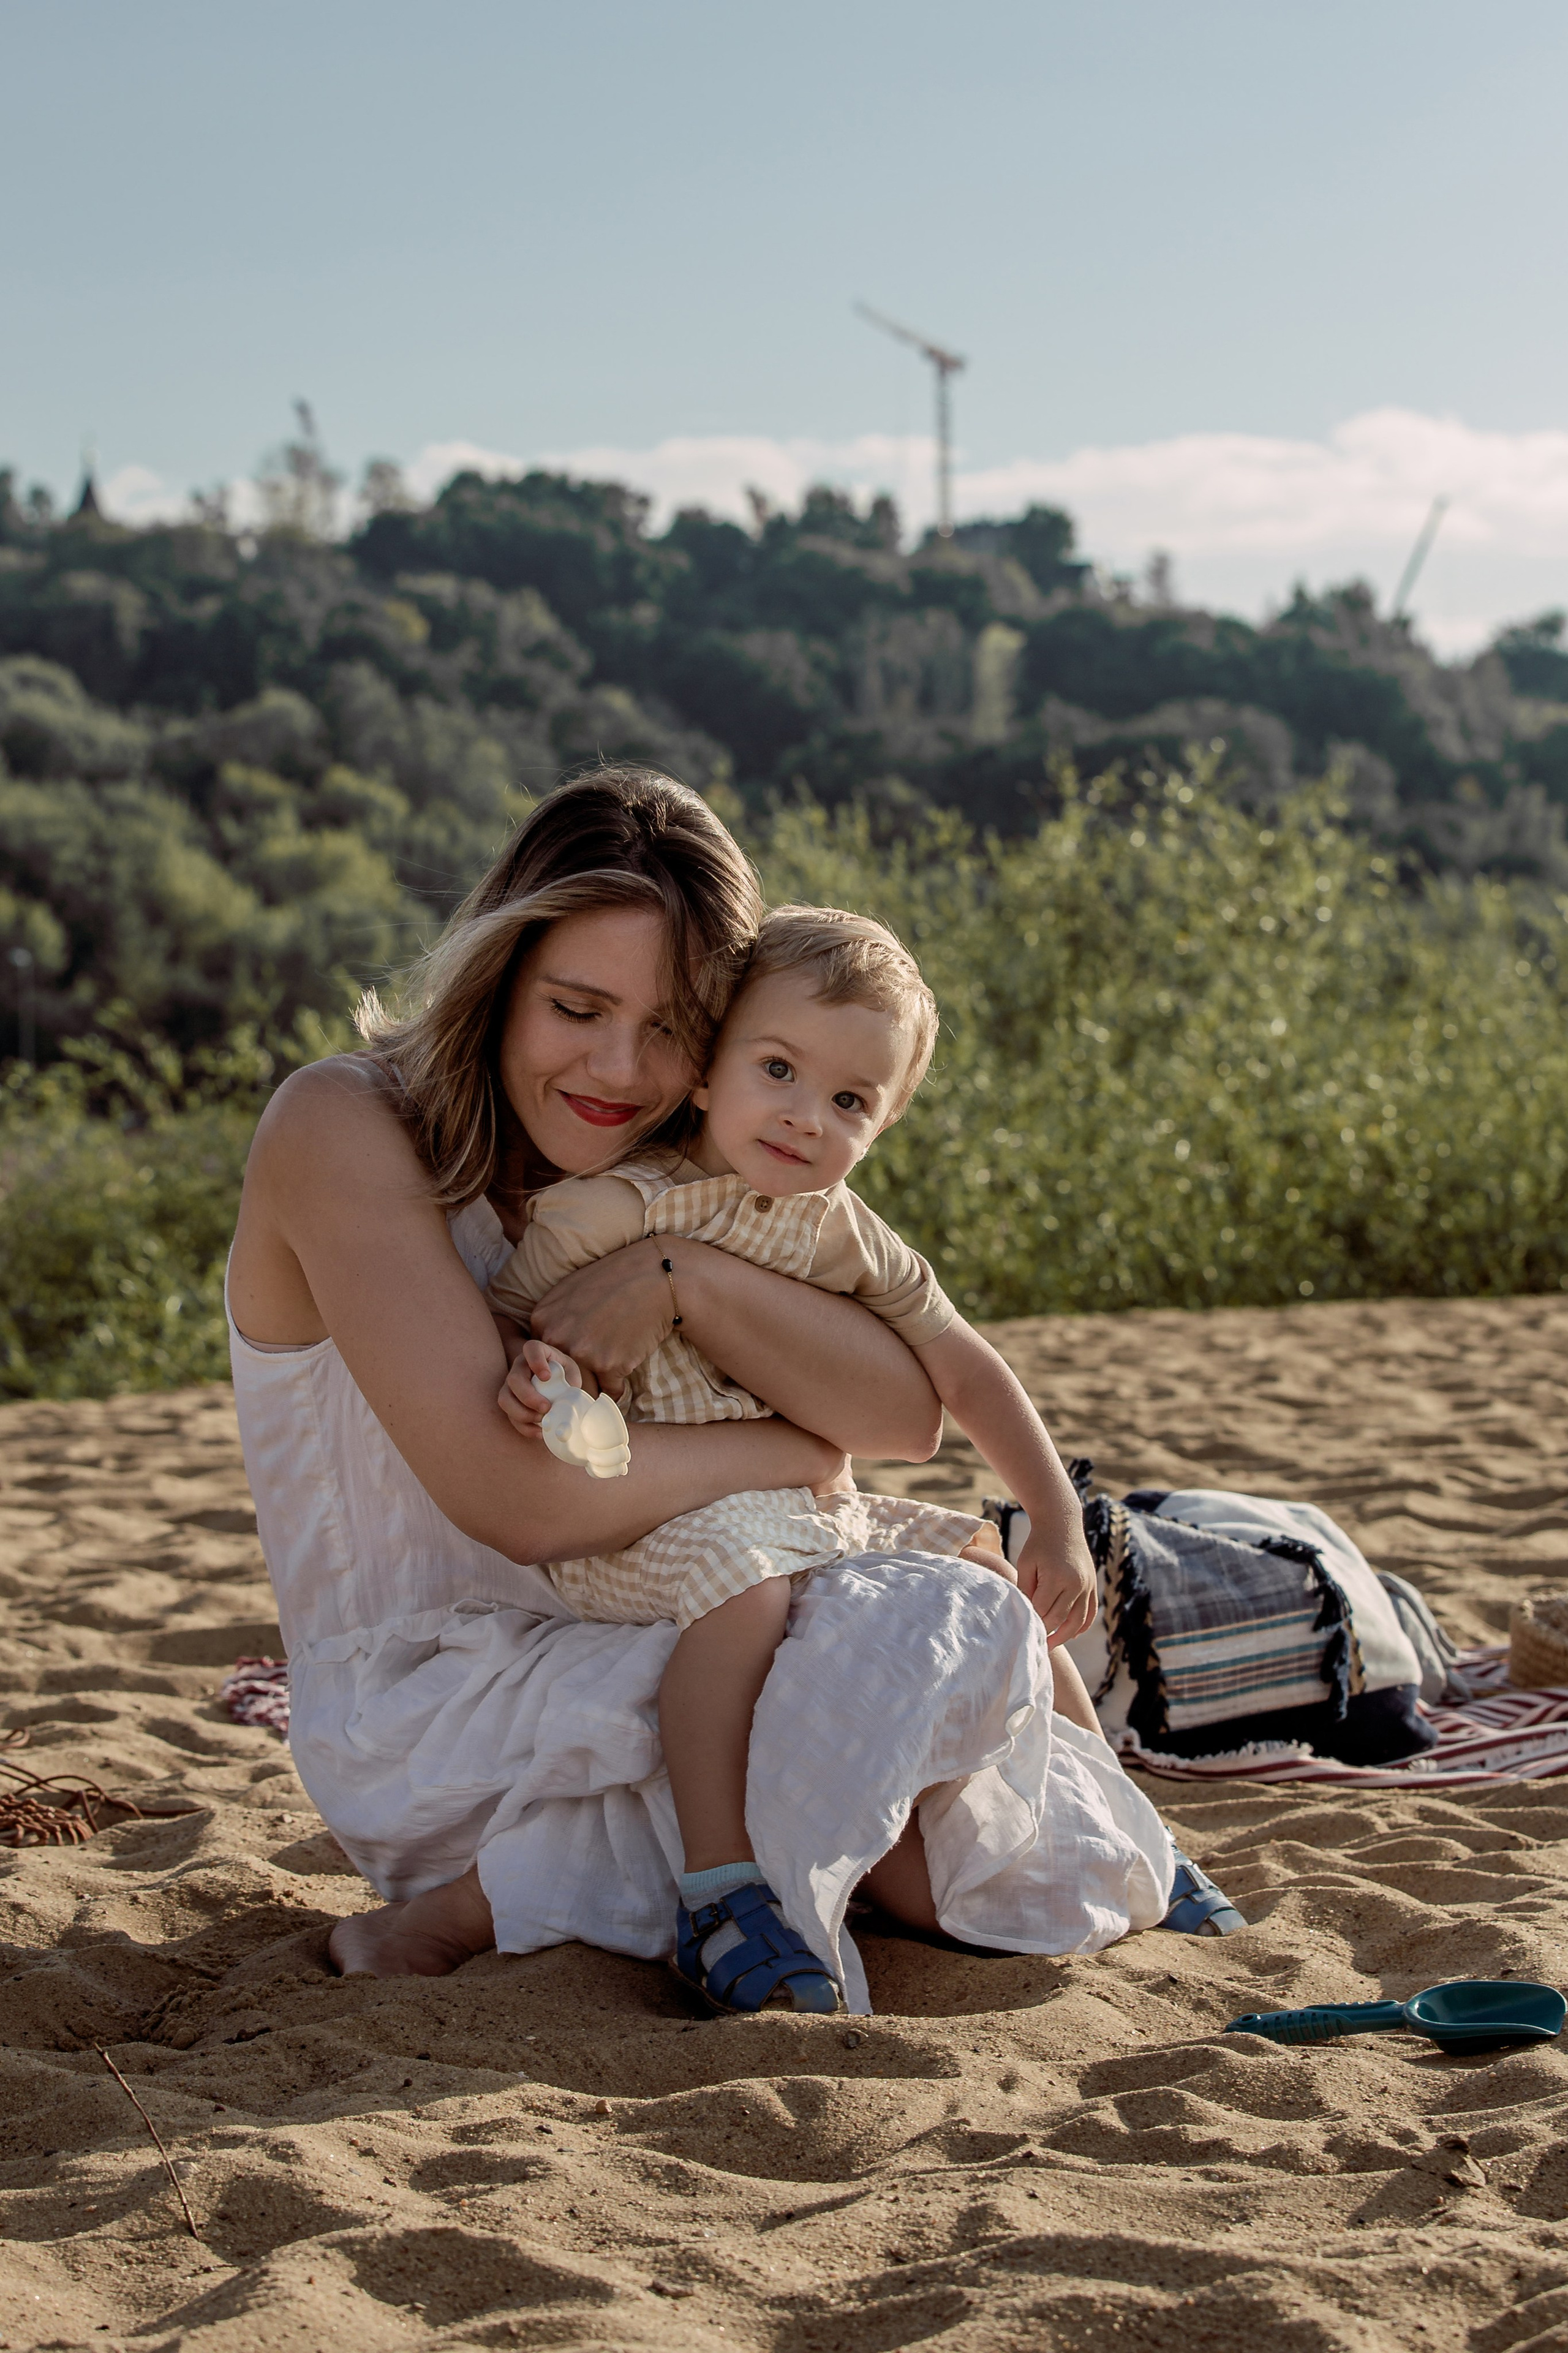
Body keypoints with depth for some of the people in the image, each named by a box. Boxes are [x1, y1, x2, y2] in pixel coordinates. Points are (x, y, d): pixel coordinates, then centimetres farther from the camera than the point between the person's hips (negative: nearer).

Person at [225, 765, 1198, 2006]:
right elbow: (515, 1499, -24)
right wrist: (796, 1455, -11)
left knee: (1098, 1877, 0)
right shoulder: (345, 1128, -14)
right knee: (953, 1636, -23)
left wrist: (680, 1274, -22)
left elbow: (906, 1414, -8)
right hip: (425, 1713, -7)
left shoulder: (674, 1178, 6)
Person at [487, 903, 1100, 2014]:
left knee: (983, 1569, 8)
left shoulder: (847, 1236, 5)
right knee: (739, 1579, -37)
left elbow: (967, 1376, 11)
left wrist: (1059, 1526, 6)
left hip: (810, 1514, 7)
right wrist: (529, 1370, -30)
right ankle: (720, 1889, -33)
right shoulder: (621, 1205, -12)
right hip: (645, 1523, -7)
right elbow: (502, 1314, -6)